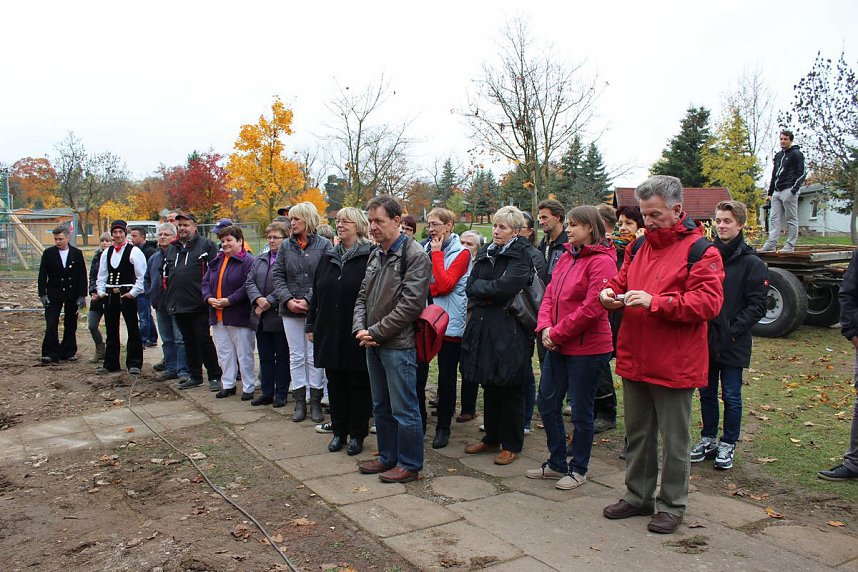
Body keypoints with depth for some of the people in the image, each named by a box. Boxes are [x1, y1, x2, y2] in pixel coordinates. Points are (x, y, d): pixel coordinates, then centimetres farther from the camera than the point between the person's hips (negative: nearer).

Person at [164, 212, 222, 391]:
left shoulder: (206, 245, -3)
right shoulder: (171, 249, 17)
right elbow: (166, 274, 25)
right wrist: (170, 298, 19)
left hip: (199, 306, -6)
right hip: (179, 306, 7)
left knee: (204, 340, -4)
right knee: (189, 341, 14)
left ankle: (215, 376, 6)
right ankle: (195, 376, 24)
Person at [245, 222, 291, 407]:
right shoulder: (259, 260, 15)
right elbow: (249, 282, 8)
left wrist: (269, 302, -18)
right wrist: (258, 299, -10)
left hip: (280, 317, -7)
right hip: (262, 318, 7)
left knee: (282, 357, 5)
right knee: (265, 357, 13)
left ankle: (281, 394, 14)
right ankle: (267, 393, 22)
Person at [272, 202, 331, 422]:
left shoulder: (324, 245, -2)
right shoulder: (286, 246, 8)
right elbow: (278, 276, 5)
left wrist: (309, 300, -15)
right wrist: (288, 299, -9)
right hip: (290, 311, 3)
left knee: (315, 357, 3)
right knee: (296, 356, 9)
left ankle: (316, 402, 13)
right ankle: (300, 402, 17)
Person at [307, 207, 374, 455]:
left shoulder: (370, 256, -8)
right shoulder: (328, 257, 12)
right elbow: (316, 294, 16)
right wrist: (312, 325, 13)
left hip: (357, 334, -6)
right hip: (329, 333, 6)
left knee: (358, 385, 6)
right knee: (335, 384, 13)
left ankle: (357, 434, 18)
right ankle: (339, 431, 25)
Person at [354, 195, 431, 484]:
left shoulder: (415, 256, -12)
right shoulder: (375, 255, 13)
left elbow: (411, 304, -18)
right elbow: (363, 296, 15)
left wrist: (376, 332, -15)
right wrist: (360, 329, -2)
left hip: (398, 345, -8)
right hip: (373, 344, 8)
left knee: (404, 409, 1)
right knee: (381, 406, 18)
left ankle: (409, 465, 15)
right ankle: (388, 457, 32)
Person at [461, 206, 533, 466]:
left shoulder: (520, 256, -7)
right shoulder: (485, 254, 13)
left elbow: (505, 287, -20)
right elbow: (470, 287, 6)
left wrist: (480, 287, -6)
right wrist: (492, 292, -11)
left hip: (509, 330, -6)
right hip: (483, 326, 6)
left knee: (510, 388, 3)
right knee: (489, 386, 14)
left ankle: (511, 444, 16)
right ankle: (492, 438, 28)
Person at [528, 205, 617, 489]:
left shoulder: (601, 261, -15)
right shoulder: (566, 258, 10)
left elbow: (592, 308, -21)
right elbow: (550, 295, 10)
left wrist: (557, 333, -16)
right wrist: (545, 327, -7)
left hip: (587, 348, -8)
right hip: (557, 347, 8)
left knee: (581, 410, 6)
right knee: (547, 404, 14)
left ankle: (578, 469, 25)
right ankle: (557, 463, 31)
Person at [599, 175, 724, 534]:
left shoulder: (699, 250, -10)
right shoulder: (640, 246, 11)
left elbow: (708, 302, -19)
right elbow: (622, 282, 21)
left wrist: (655, 301, -27)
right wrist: (610, 294, -3)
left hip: (673, 365, -6)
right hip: (634, 360, 7)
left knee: (674, 440, 8)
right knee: (637, 434, 17)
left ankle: (672, 505, 23)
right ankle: (638, 496, 32)